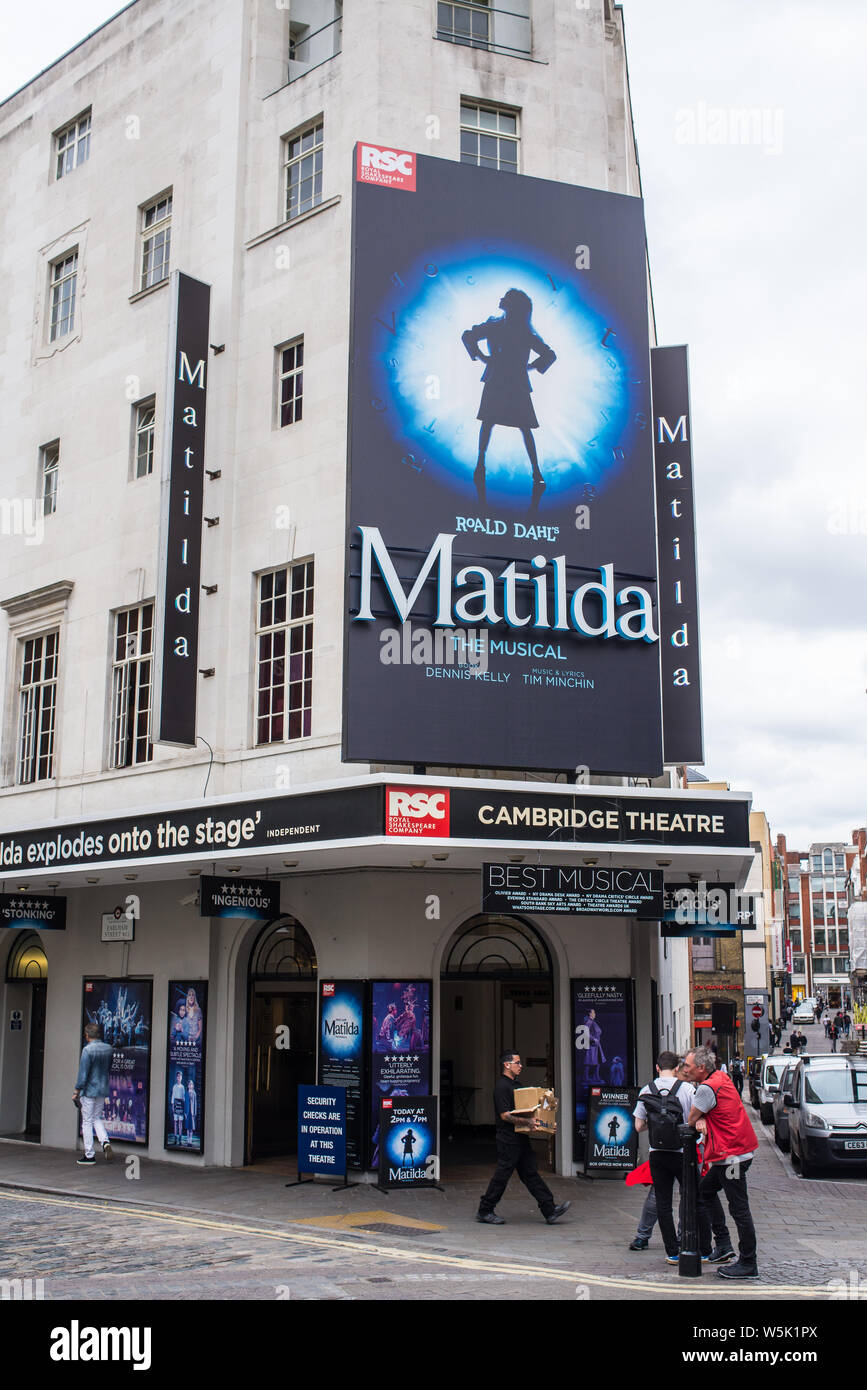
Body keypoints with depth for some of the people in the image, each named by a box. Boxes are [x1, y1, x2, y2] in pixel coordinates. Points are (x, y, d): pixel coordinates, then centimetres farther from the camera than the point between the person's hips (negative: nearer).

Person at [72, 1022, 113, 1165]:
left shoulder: (88, 1049, -16)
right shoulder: (108, 1049, 3)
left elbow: (83, 1072, -16)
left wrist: (77, 1091, -9)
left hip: (89, 1090, -6)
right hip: (103, 1090, 6)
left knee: (87, 1121, 3)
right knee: (97, 1118, 20)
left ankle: (89, 1155, 7)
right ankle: (105, 1141, -3)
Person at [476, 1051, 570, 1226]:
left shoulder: (514, 1085, 17)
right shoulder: (501, 1087, -14)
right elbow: (505, 1115, -22)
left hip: (520, 1138, 9)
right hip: (508, 1140, -9)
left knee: (531, 1173, 6)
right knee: (502, 1176, -1)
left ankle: (550, 1210, 4)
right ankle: (484, 1212, 10)